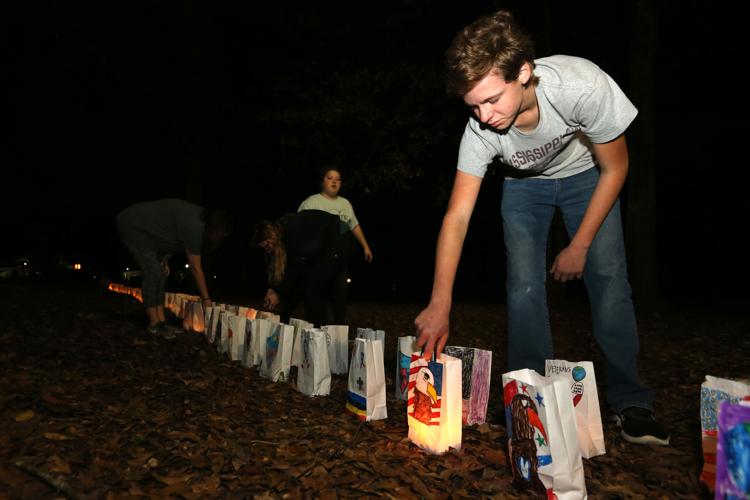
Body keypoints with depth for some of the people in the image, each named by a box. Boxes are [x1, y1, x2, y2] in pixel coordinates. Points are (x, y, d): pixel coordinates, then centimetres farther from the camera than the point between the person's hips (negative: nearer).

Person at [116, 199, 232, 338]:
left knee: (161, 273, 3)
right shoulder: (194, 227, -31)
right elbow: (196, 268, -26)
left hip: (148, 230, 10)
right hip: (133, 226, -10)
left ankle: (161, 321, 3)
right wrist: (206, 299, -19)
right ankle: (154, 324, -10)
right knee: (153, 273, -16)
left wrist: (164, 259, -2)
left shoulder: (199, 218, -3)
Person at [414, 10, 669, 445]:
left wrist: (579, 247, -19)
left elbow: (614, 169, -22)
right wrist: (440, 304, -41)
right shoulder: (481, 131, -33)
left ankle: (630, 401, 1)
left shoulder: (583, 86, -39)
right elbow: (458, 217, -33)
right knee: (524, 284, -11)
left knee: (609, 276, -11)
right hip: (525, 183, 1)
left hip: (586, 175, -1)